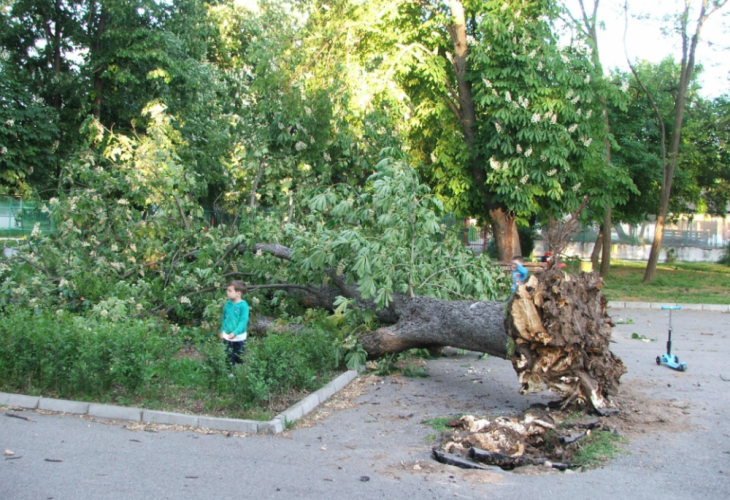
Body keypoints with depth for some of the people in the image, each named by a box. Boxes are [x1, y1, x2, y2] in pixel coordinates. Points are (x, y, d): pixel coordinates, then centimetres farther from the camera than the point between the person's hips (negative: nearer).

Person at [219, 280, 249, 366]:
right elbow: (224, 319, 10)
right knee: (229, 356, 11)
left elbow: (243, 321, -21)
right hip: (227, 336, 4)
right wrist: (222, 331, 11)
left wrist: (235, 332, -29)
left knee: (239, 358, 12)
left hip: (239, 337, -4)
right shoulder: (228, 304, -2)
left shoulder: (243, 305, -18)